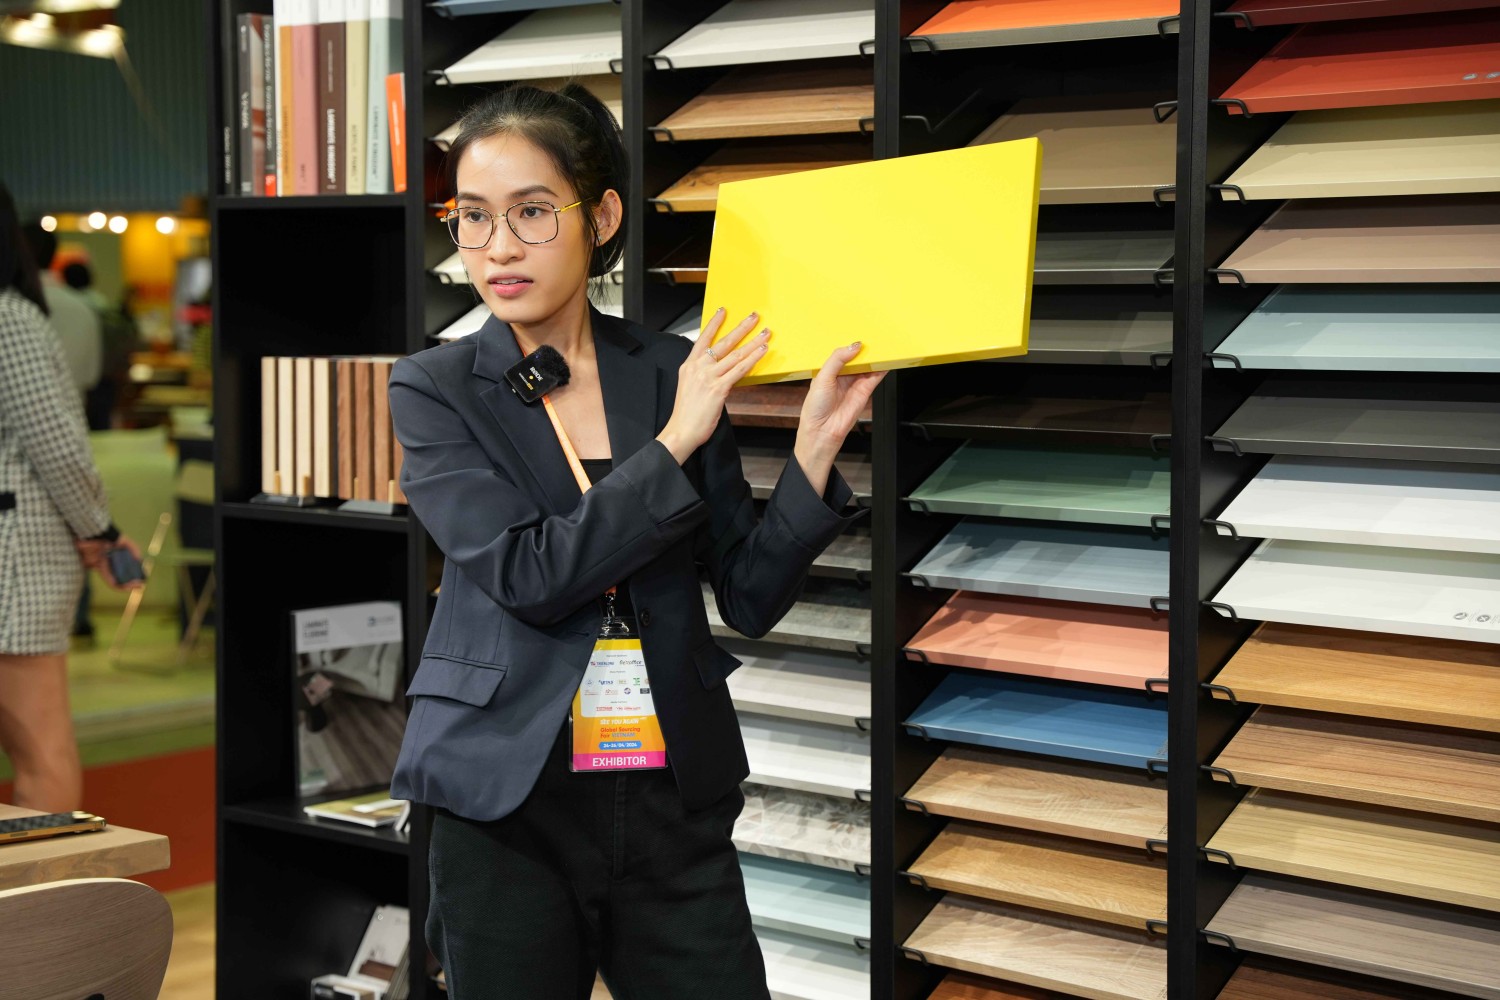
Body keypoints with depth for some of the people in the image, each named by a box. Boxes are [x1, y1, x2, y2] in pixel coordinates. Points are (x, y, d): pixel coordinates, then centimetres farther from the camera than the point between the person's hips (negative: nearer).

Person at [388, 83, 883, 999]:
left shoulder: (674, 374, 4)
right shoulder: (435, 391, -2)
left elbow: (752, 597, 3)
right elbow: (530, 576, -15)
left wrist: (817, 444, -9)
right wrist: (675, 443, -13)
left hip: (674, 800, 2)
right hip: (510, 802, -1)